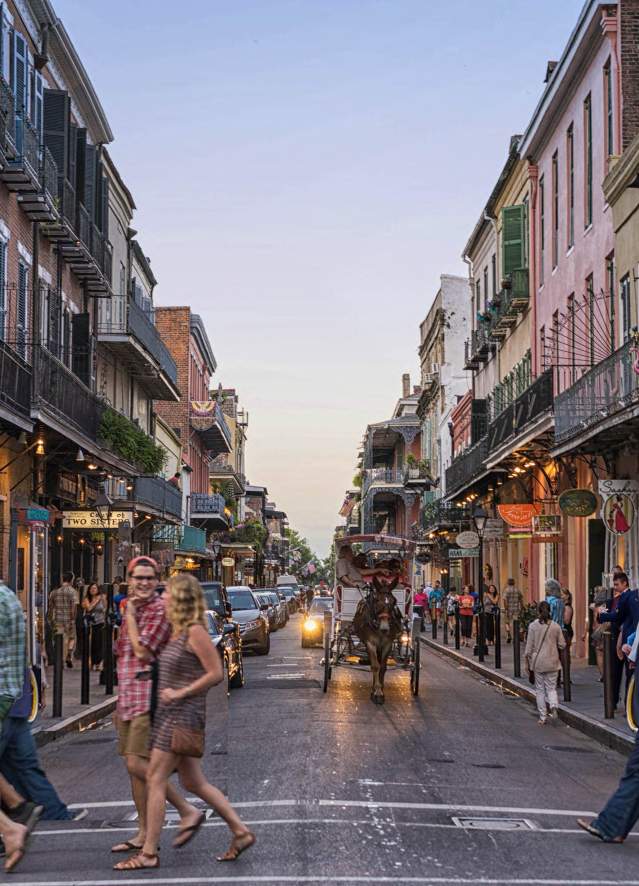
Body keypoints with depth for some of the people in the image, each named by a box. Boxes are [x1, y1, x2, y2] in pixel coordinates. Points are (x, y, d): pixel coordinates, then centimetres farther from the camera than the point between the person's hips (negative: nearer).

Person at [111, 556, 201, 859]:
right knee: (134, 767, 9)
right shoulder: (132, 610, 17)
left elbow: (143, 651, -17)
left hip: (147, 695, -9)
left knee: (137, 764, -15)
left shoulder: (161, 610, -9)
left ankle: (187, 810, -5)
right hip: (127, 697, 9)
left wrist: (130, 615, -8)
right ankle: (143, 834, 15)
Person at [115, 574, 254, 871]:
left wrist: (180, 693, -17)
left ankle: (149, 853, -2)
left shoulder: (195, 631, -14)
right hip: (170, 713, 10)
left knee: (156, 778, -7)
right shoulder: (177, 632, 12)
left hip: (184, 713, -10)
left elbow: (216, 673, -17)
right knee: (193, 782, 12)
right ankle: (241, 832, 18)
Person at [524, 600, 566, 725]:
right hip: (552, 662, 1)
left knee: (540, 689, 8)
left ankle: (543, 717, 9)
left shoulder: (533, 626, -7)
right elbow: (562, 645, 1)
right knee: (551, 688, 10)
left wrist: (527, 661, 5)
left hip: (538, 662, -1)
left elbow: (529, 646, -4)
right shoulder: (555, 626, -3)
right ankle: (553, 706, -19)